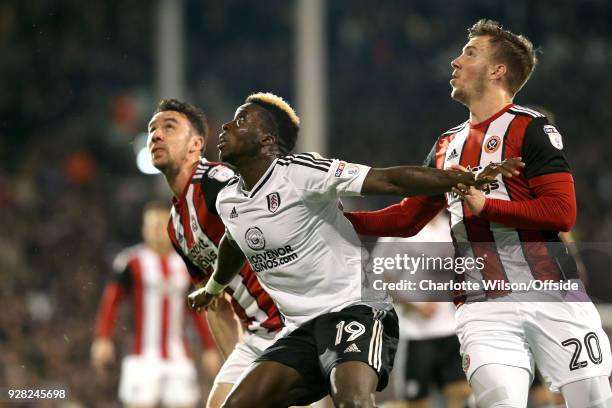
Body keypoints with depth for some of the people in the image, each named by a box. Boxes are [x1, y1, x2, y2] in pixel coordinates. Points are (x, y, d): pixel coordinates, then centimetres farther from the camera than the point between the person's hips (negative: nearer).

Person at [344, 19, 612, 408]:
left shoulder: (530, 128, -2)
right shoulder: (448, 146, 18)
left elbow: (562, 212, -12)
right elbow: (406, 219, 24)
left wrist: (485, 205, -17)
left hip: (552, 299, -4)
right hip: (483, 311, 4)